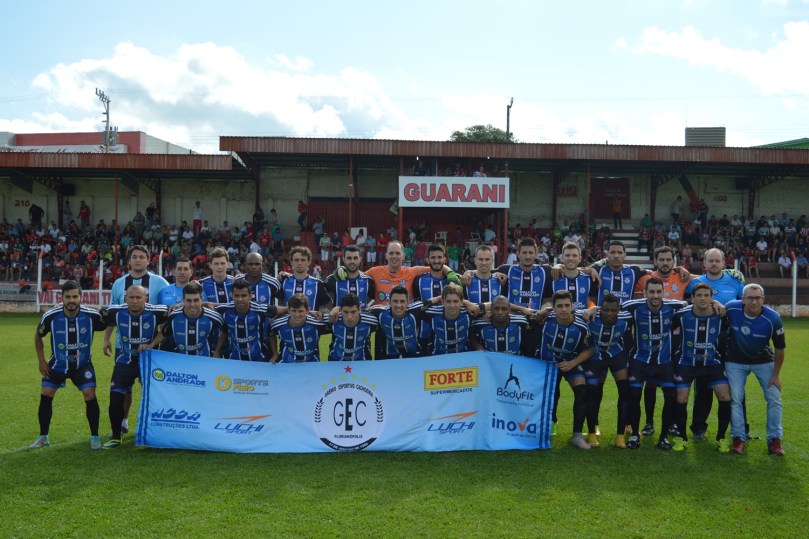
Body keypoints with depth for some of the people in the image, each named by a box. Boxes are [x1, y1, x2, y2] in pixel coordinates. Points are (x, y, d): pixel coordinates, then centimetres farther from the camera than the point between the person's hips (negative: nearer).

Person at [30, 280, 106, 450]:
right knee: (45, 396, -3)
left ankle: (94, 436, 2)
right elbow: (38, 336, 1)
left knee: (90, 396, -14)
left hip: (83, 364, -1)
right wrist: (41, 361, -1)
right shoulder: (50, 316, -19)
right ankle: (43, 437, 16)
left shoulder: (92, 315, -22)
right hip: (57, 364, 2)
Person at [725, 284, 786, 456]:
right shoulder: (731, 308, -24)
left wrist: (776, 374, -8)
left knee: (774, 399, -4)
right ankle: (738, 438, 8)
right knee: (735, 398, -3)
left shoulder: (773, 319, -25)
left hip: (763, 361, 0)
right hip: (735, 361, 0)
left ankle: (775, 440, 9)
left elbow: (780, 348, -12)